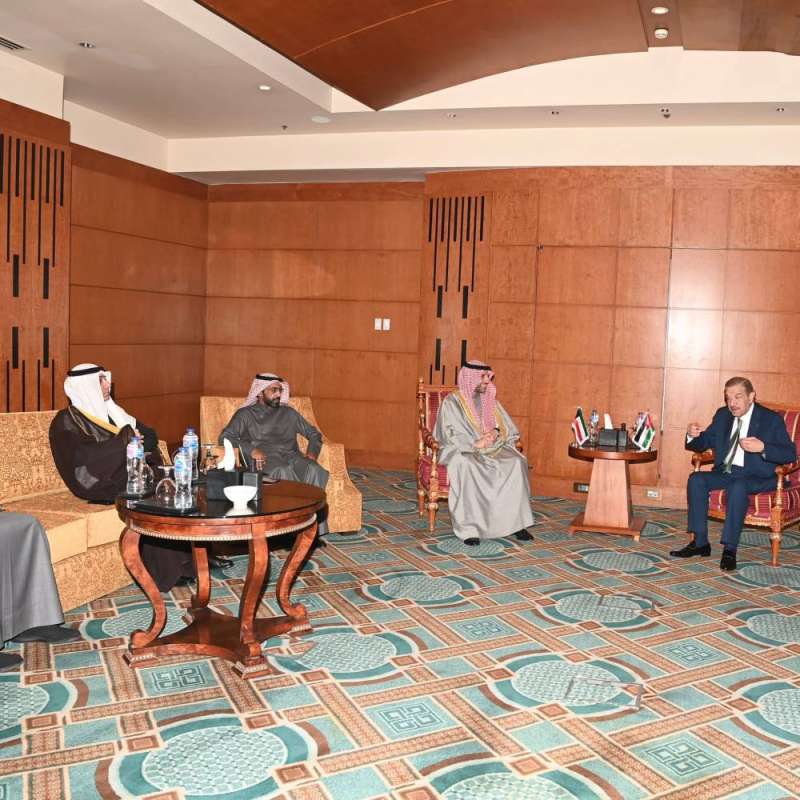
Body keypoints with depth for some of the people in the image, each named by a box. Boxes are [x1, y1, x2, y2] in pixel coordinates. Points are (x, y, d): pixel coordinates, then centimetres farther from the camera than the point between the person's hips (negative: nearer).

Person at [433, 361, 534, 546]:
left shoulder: (490, 401, 16)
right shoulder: (453, 401, 0)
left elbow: (510, 429, 13)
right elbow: (451, 435, -10)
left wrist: (496, 432, -10)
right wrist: (476, 443, -22)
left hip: (492, 449, 5)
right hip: (461, 450, -4)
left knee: (517, 462, -25)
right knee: (467, 465, -40)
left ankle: (515, 522, -23)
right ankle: (468, 528, -37)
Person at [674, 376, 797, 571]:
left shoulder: (771, 419, -3)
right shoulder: (722, 415, 12)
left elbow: (790, 454, -11)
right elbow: (703, 443, 16)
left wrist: (762, 447, -29)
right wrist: (693, 436, -9)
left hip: (757, 477, -5)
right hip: (725, 473, 5)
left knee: (738, 486, -37)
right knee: (696, 479, -22)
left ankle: (730, 549, -30)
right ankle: (699, 542, -19)